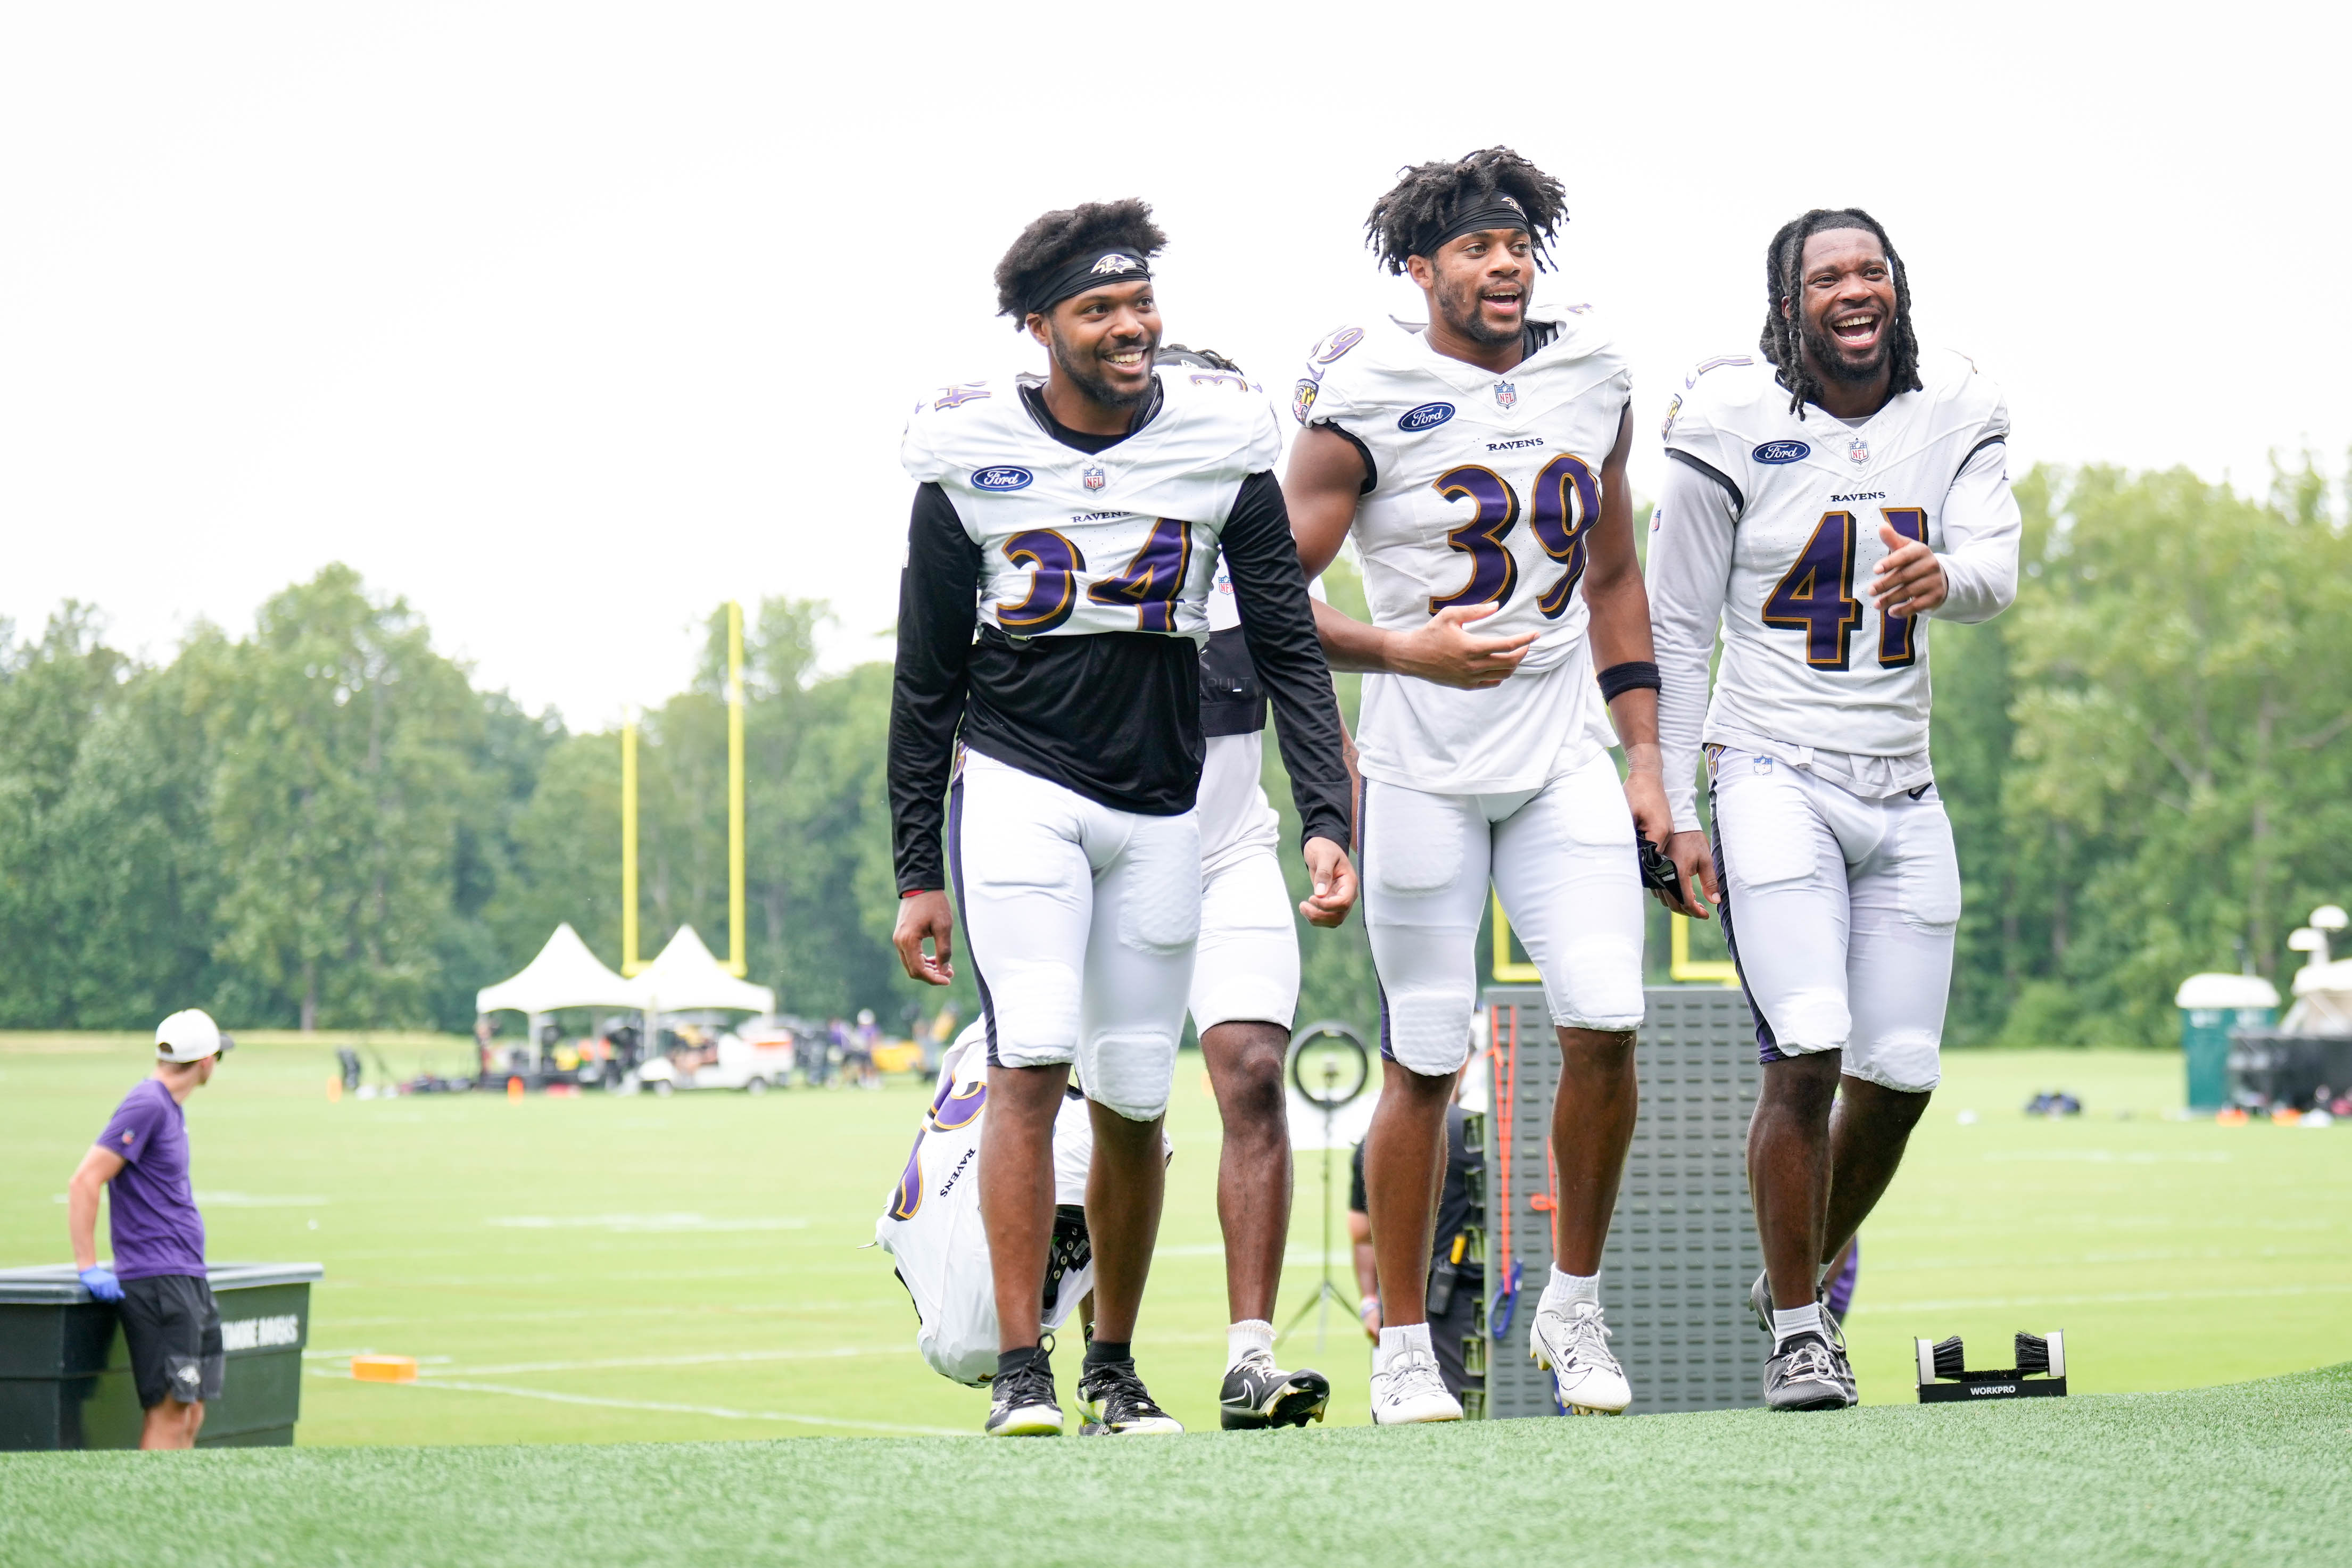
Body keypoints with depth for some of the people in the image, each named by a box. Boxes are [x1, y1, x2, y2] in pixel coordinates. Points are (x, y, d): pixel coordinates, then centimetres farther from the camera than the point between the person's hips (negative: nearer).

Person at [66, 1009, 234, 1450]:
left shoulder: (169, 1107, 15)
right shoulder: (147, 1106, -13)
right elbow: (84, 1183, -18)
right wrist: (87, 1268, -19)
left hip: (189, 1281, 9)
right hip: (158, 1282, -9)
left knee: (190, 1414, 9)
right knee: (170, 1411, -12)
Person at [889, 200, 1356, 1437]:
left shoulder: (1221, 445, -2)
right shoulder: (971, 456, -5)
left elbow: (1288, 650, 2)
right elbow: (928, 680, 3)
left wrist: (1326, 819, -10)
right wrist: (917, 871, 2)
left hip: (1162, 802, 2)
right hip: (1015, 781, -2)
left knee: (1133, 1097, 6)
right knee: (1031, 1063, -17)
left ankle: (1115, 1365, 23)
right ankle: (1020, 1369, -13)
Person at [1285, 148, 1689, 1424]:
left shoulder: (1591, 382, 7)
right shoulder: (1365, 405, -8)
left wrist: (1642, 756, 12)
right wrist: (1405, 651, -22)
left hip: (1564, 760, 4)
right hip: (1424, 771, -4)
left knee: (1605, 1024, -9)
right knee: (1425, 1058, 0)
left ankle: (1574, 1308, 10)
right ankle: (1403, 1347, 13)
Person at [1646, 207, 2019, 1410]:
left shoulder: (1955, 416, 6)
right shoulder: (1734, 427, -5)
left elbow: (1996, 566, -10)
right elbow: (1676, 627, -1)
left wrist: (1944, 576, -35)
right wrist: (1675, 806, -4)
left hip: (1902, 790, 5)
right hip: (1774, 774, -4)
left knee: (1898, 1074, 5)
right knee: (1806, 1058, -17)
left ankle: (1800, 1280, 30)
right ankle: (1797, 1333, -4)